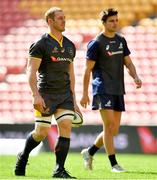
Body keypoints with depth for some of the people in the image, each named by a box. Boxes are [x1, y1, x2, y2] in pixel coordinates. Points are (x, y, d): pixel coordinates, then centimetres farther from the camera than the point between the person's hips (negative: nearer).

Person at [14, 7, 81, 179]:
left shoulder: (69, 45, 14)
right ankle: (23, 157, 25)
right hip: (45, 95, -5)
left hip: (65, 94, 5)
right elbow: (31, 71, -11)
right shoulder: (40, 44, -6)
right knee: (41, 132, -3)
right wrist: (36, 95, -21)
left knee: (66, 126, -10)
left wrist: (73, 100, 17)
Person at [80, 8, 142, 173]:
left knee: (114, 130, 8)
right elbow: (88, 70, -5)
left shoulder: (121, 40, 12)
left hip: (118, 90, 7)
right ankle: (114, 164, -10)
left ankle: (89, 152, 27)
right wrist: (85, 94, -7)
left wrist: (135, 77, -5)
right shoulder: (96, 43, -6)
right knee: (109, 125, -13)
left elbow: (128, 63, 16)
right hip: (103, 89, -7)